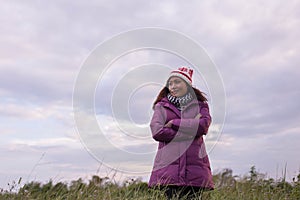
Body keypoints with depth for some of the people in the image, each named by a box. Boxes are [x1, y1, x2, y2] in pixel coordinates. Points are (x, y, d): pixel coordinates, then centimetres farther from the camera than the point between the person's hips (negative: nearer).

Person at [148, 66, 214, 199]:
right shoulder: (162, 106, 12)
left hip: (194, 167, 1)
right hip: (169, 166, -1)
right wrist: (190, 131, -5)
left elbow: (203, 126, -6)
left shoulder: (200, 105, 15)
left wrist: (174, 123, -4)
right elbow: (157, 132, -5)